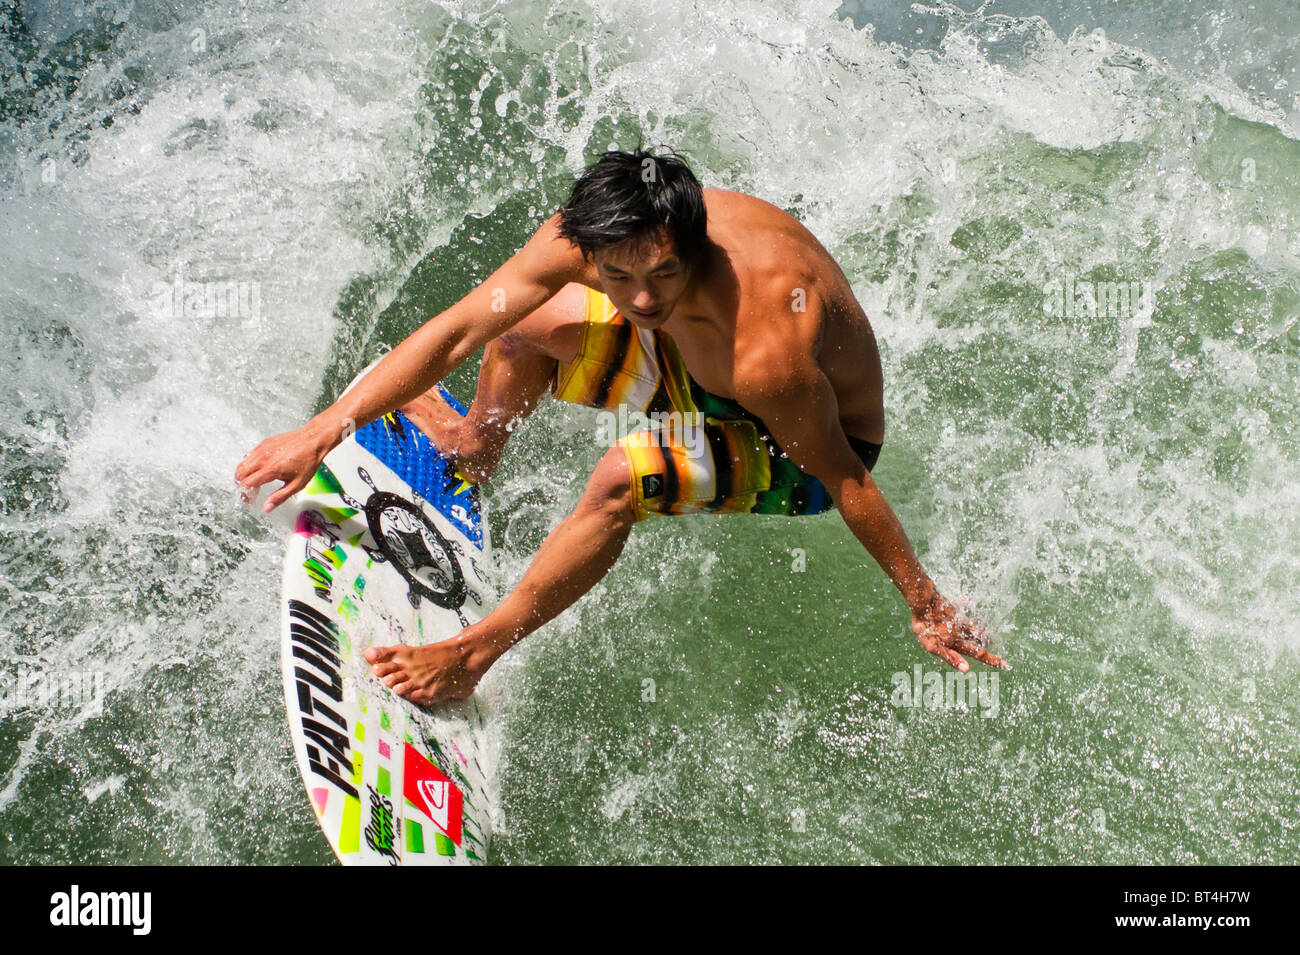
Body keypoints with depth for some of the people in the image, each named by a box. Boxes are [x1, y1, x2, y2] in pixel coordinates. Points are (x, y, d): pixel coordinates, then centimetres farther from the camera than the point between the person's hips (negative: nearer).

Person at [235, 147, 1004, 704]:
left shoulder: (769, 351, -43)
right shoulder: (587, 238, -27)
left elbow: (845, 480, -29)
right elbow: (457, 331, -19)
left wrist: (928, 608, -15)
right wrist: (323, 433, -20)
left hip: (798, 450, -6)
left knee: (626, 476, -33)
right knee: (521, 325, 1)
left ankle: (473, 655, -14)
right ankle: (476, 450, 36)